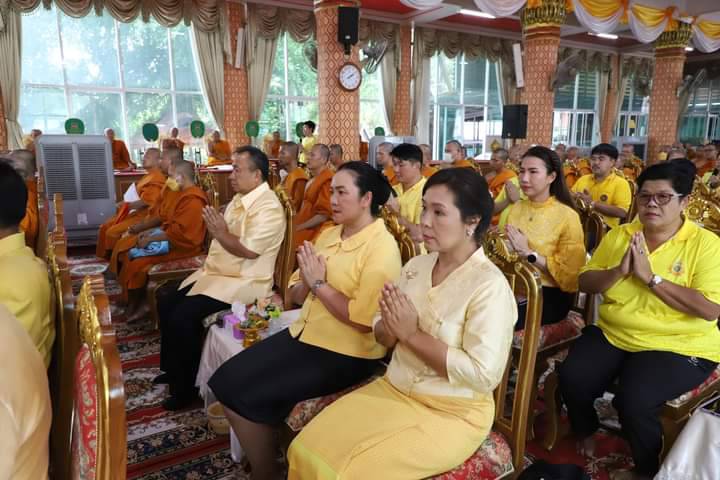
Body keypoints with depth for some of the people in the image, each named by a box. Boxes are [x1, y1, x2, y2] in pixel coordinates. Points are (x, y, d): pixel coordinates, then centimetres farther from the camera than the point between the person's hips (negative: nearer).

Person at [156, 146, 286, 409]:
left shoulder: (268, 207, -19)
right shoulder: (239, 198, 11)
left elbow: (250, 251, -24)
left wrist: (221, 234, -22)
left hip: (243, 281, -10)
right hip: (217, 273, 10)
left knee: (183, 316, -20)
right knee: (167, 304, 10)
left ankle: (187, 387, 0)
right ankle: (173, 369, 27)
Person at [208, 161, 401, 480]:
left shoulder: (382, 248, -15)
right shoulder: (329, 234, 9)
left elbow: (363, 320, -23)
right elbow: (297, 296, 12)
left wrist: (319, 283, -16)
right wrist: (306, 280, -11)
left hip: (345, 354, -8)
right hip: (303, 334, 8)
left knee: (249, 397, -13)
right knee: (225, 382, -1)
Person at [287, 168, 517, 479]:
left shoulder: (489, 285, -18)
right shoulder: (416, 265, 3)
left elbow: (483, 374, -23)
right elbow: (383, 337, 8)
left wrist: (411, 335, -21)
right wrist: (390, 326, -16)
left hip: (451, 414, -6)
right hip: (394, 389, 6)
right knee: (307, 450, -5)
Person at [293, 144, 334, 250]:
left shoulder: (328, 180, -17)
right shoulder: (313, 179, 14)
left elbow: (324, 214, -20)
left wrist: (298, 227, -16)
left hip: (314, 232, -9)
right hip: (306, 229, 9)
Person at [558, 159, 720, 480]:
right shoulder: (619, 235, 6)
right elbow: (584, 283, 5)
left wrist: (651, 277, -19)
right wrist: (619, 271, -14)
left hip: (678, 346, -4)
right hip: (613, 334, 4)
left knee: (634, 398, -27)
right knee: (571, 378, -19)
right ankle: (585, 436, 15)